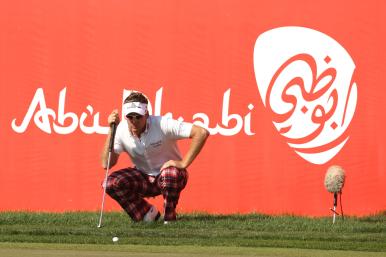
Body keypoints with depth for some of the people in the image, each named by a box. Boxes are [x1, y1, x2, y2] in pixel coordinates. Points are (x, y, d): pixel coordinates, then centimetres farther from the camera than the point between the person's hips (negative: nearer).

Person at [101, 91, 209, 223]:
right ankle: (146, 213, 1)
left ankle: (169, 219, -12)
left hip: (169, 176, -4)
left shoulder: (162, 124, -27)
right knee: (110, 183, -21)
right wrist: (111, 131, -25)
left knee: (171, 174, -39)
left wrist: (183, 163, -32)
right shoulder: (121, 130, -14)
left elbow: (202, 132, -33)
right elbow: (106, 164, -17)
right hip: (143, 179, 4)